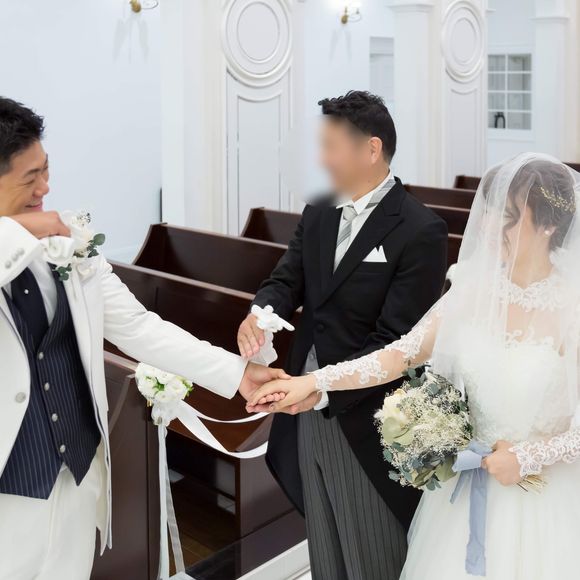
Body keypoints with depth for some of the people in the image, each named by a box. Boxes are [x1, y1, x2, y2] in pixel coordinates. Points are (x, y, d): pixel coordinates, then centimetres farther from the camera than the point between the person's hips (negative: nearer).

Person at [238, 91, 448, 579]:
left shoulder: (420, 231, -17)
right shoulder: (319, 213, 5)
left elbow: (397, 342, -21)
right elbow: (287, 279, 4)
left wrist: (322, 387, -29)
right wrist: (259, 314, -19)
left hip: (367, 424, -6)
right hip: (310, 414, 6)